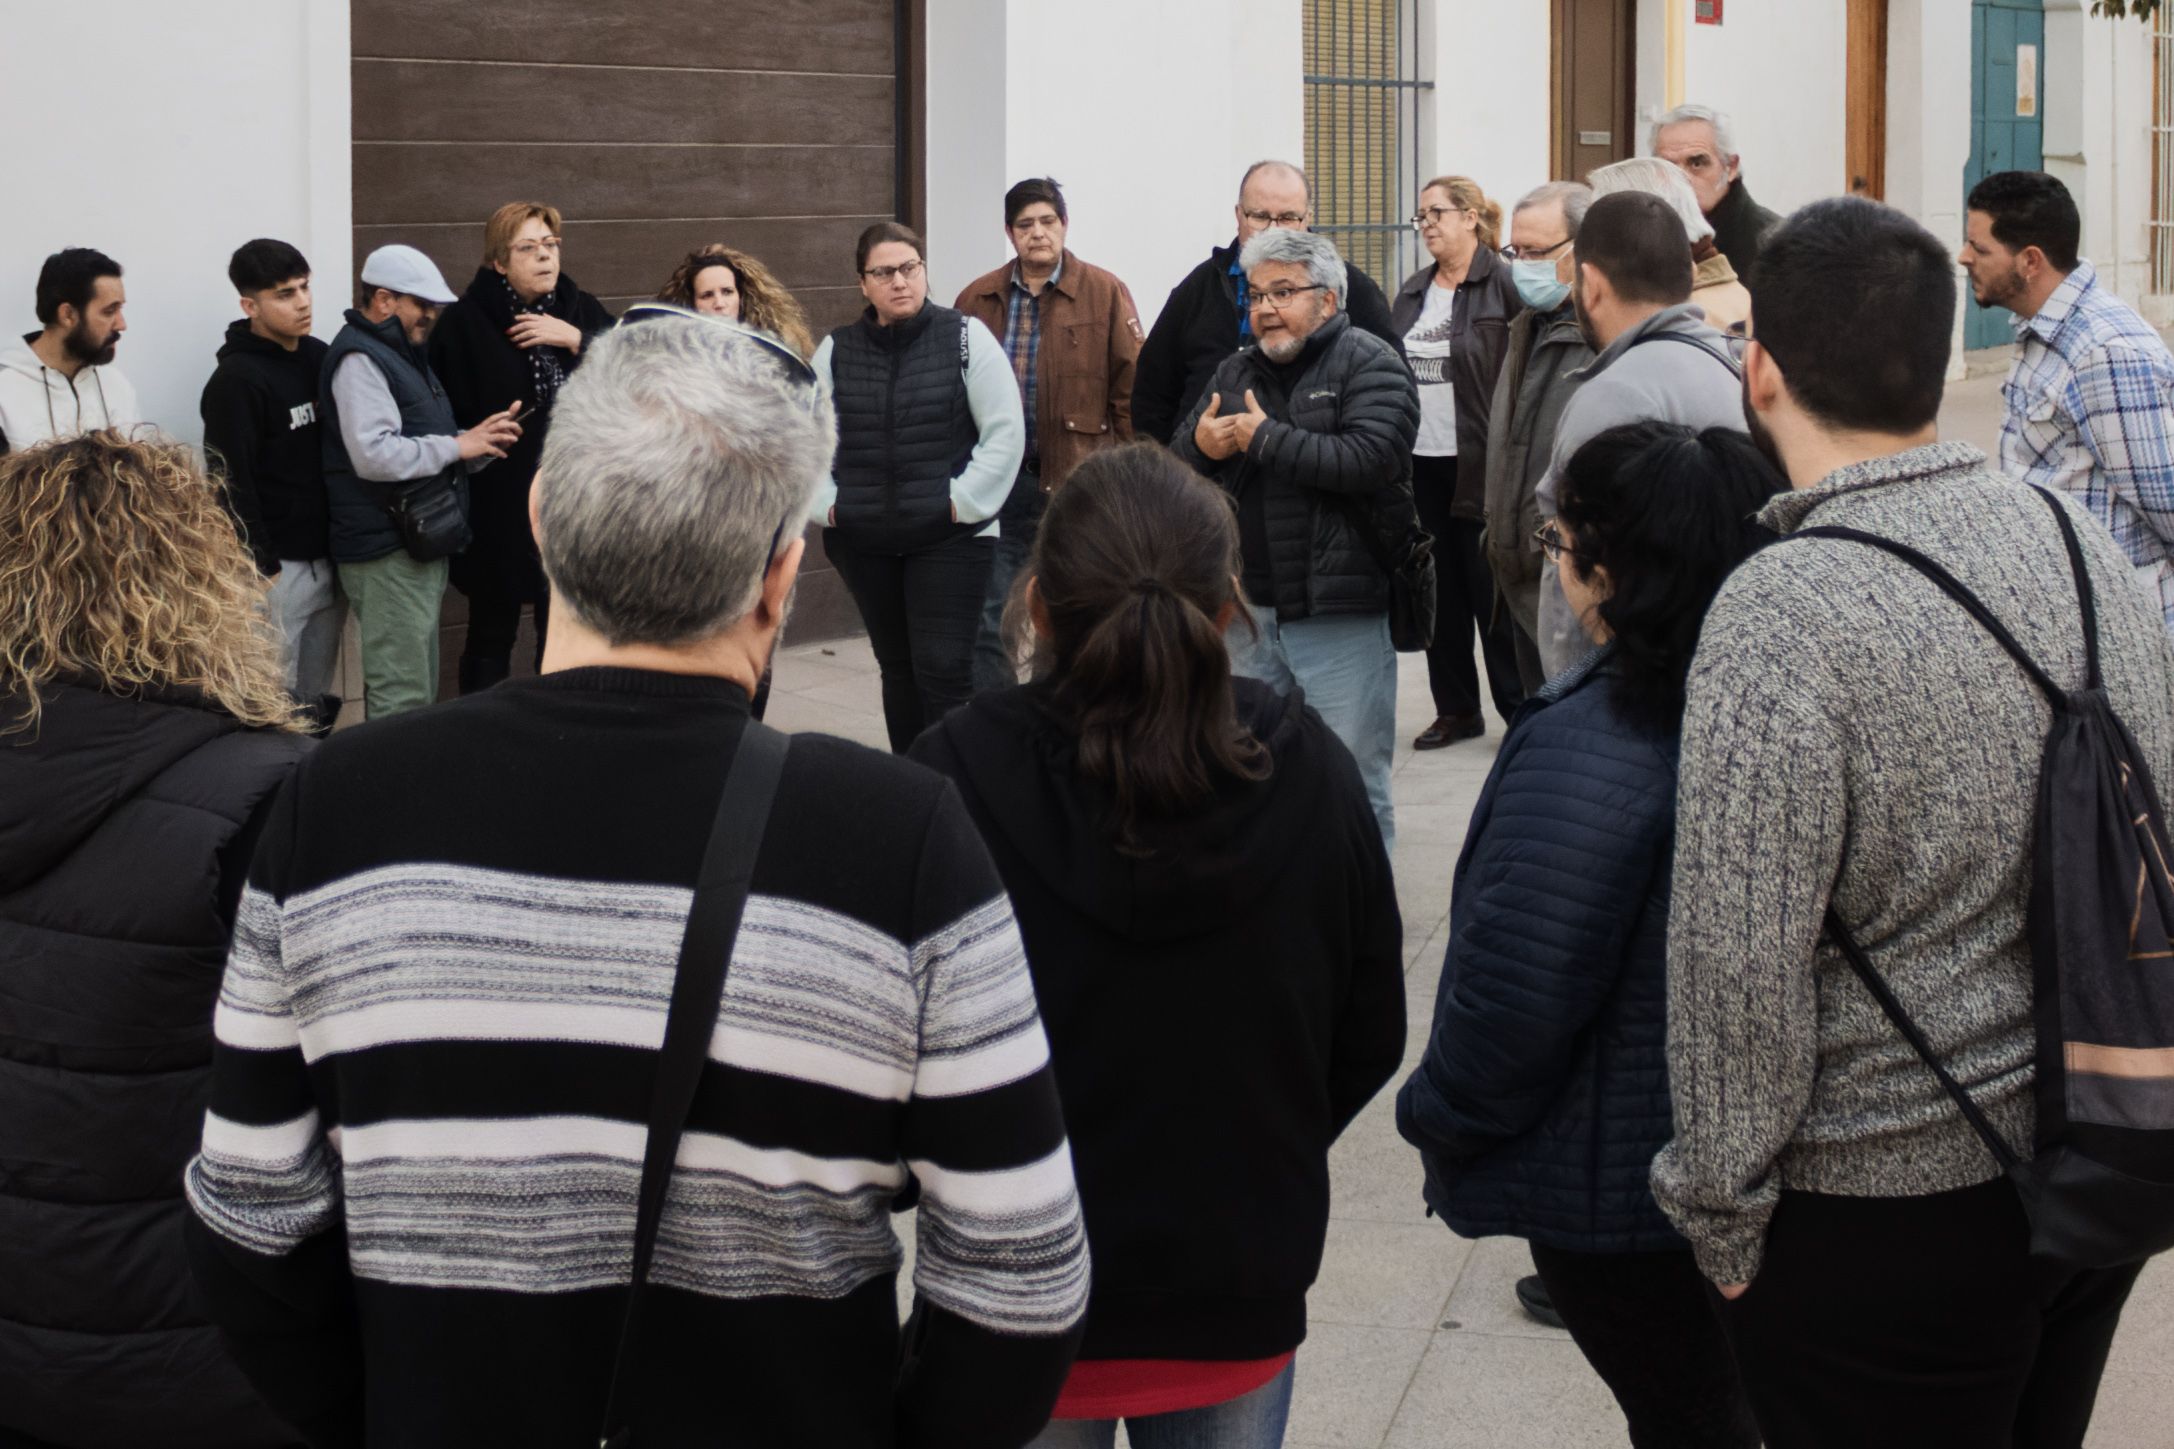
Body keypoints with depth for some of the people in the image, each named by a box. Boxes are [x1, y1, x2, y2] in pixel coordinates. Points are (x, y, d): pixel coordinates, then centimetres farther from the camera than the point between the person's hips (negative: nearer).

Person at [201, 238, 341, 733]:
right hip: (277, 566, -7)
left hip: (329, 557, 7)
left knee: (317, 700, 13)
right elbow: (232, 484, -16)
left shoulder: (320, 357, 10)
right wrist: (260, 567, -18)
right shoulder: (236, 381, -13)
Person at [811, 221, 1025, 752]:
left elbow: (1006, 430, -5)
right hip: (862, 542, 4)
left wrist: (964, 500, -10)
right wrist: (825, 502, -2)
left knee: (944, 668, -9)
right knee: (897, 666, 13)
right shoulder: (836, 350, 4)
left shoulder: (965, 338, -3)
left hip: (951, 538, -3)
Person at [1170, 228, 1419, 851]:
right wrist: (1200, 446, -9)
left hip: (1341, 614, -6)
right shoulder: (1236, 372, 14)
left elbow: (1372, 459, -23)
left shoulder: (1369, 365, -6)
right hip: (1251, 611, 7)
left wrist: (1264, 438, -15)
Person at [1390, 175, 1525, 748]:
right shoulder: (1413, 292, 13)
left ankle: (1521, 709, 9)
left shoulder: (1503, 285, -9)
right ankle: (1456, 709, 21)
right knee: (1439, 590, 11)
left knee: (1491, 591, -1)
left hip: (1479, 464, -7)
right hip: (1421, 463, 7)